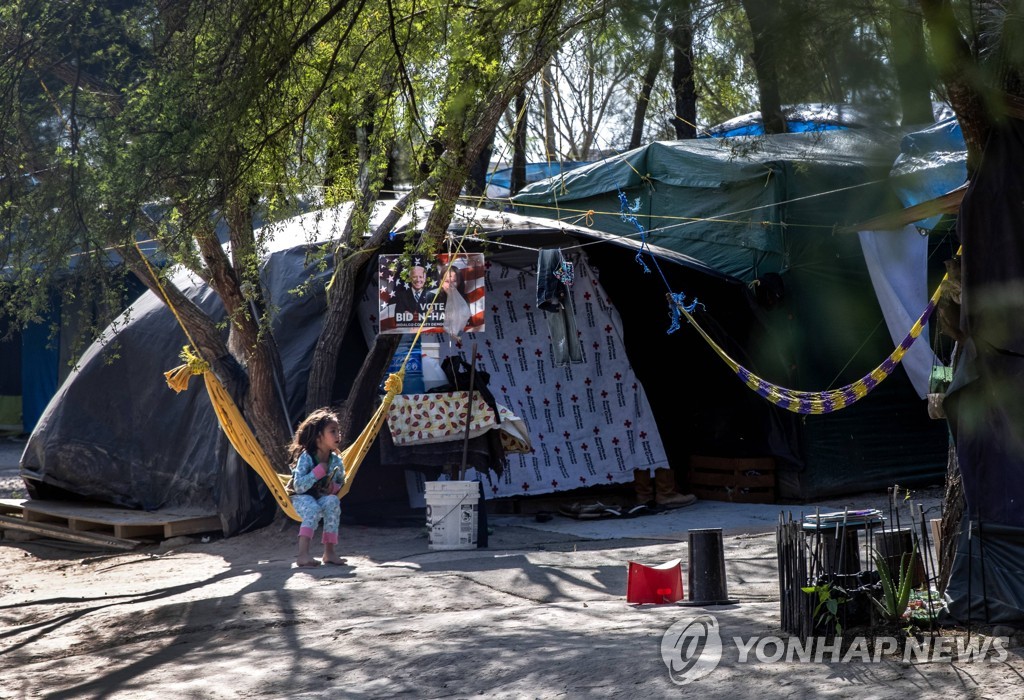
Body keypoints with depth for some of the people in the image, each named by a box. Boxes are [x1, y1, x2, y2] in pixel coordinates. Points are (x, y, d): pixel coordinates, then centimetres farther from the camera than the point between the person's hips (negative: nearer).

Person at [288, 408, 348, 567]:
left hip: (324, 498, 4)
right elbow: (298, 487, -25)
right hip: (303, 499, -4)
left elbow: (341, 483, 13)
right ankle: (303, 554, -41)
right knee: (314, 509, -36)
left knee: (333, 501, -30)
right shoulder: (306, 457, -18)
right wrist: (319, 471, -28)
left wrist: (334, 487, -12)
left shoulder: (336, 460, -3)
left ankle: (329, 551, -26)